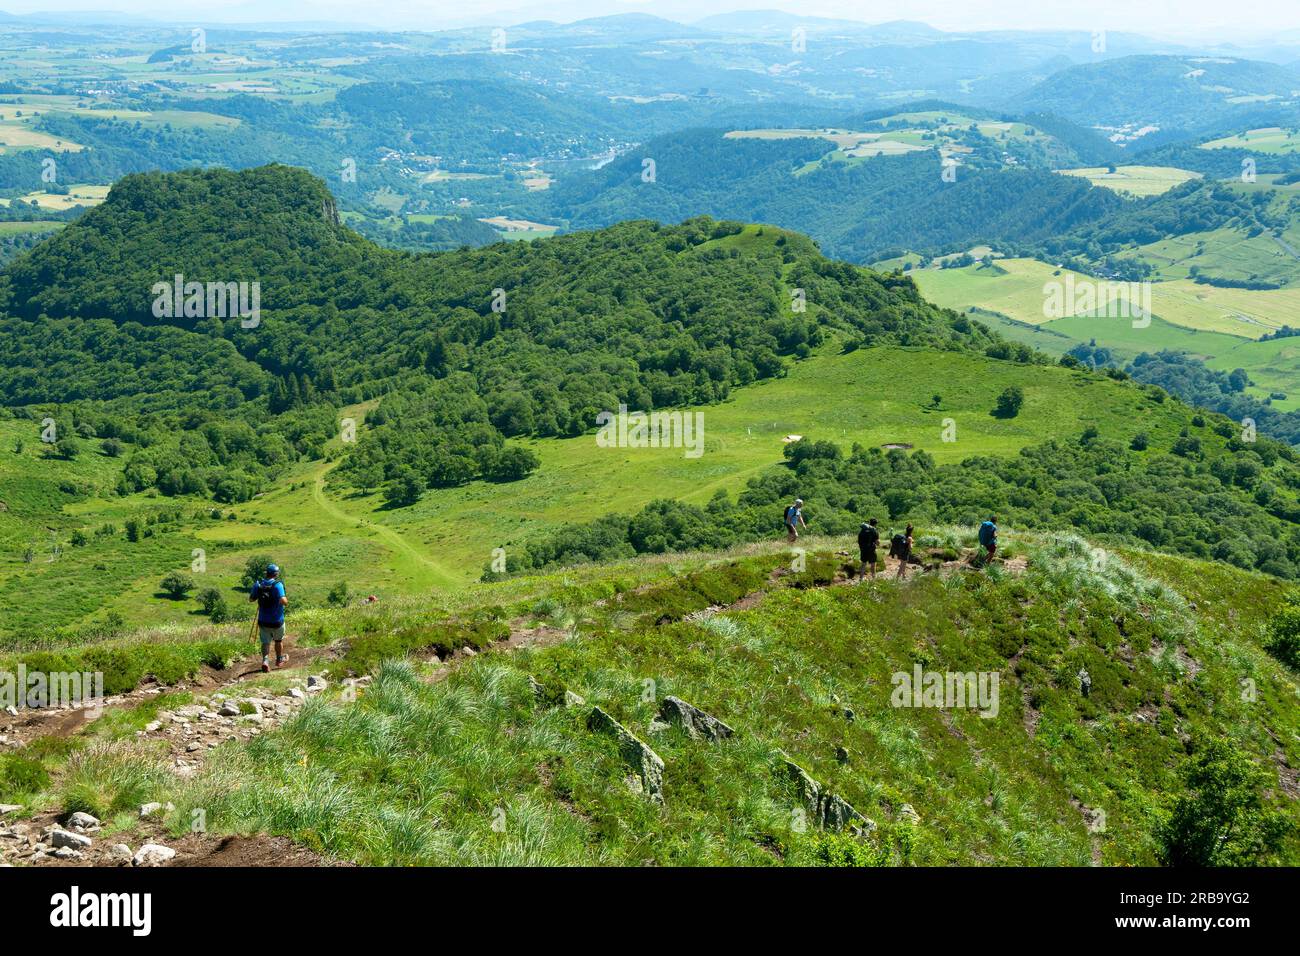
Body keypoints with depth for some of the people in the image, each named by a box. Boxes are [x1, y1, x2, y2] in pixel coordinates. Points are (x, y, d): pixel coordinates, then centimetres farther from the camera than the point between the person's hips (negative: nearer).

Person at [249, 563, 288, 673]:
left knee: (265, 642, 12)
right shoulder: (277, 585, -20)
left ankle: (265, 660, -12)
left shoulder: (258, 585, -6)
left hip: (263, 620, 2)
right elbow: (283, 601, -31)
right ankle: (280, 659, 40)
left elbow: (251, 599, 8)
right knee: (279, 640, 22)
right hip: (277, 620, -2)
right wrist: (286, 602, -9)